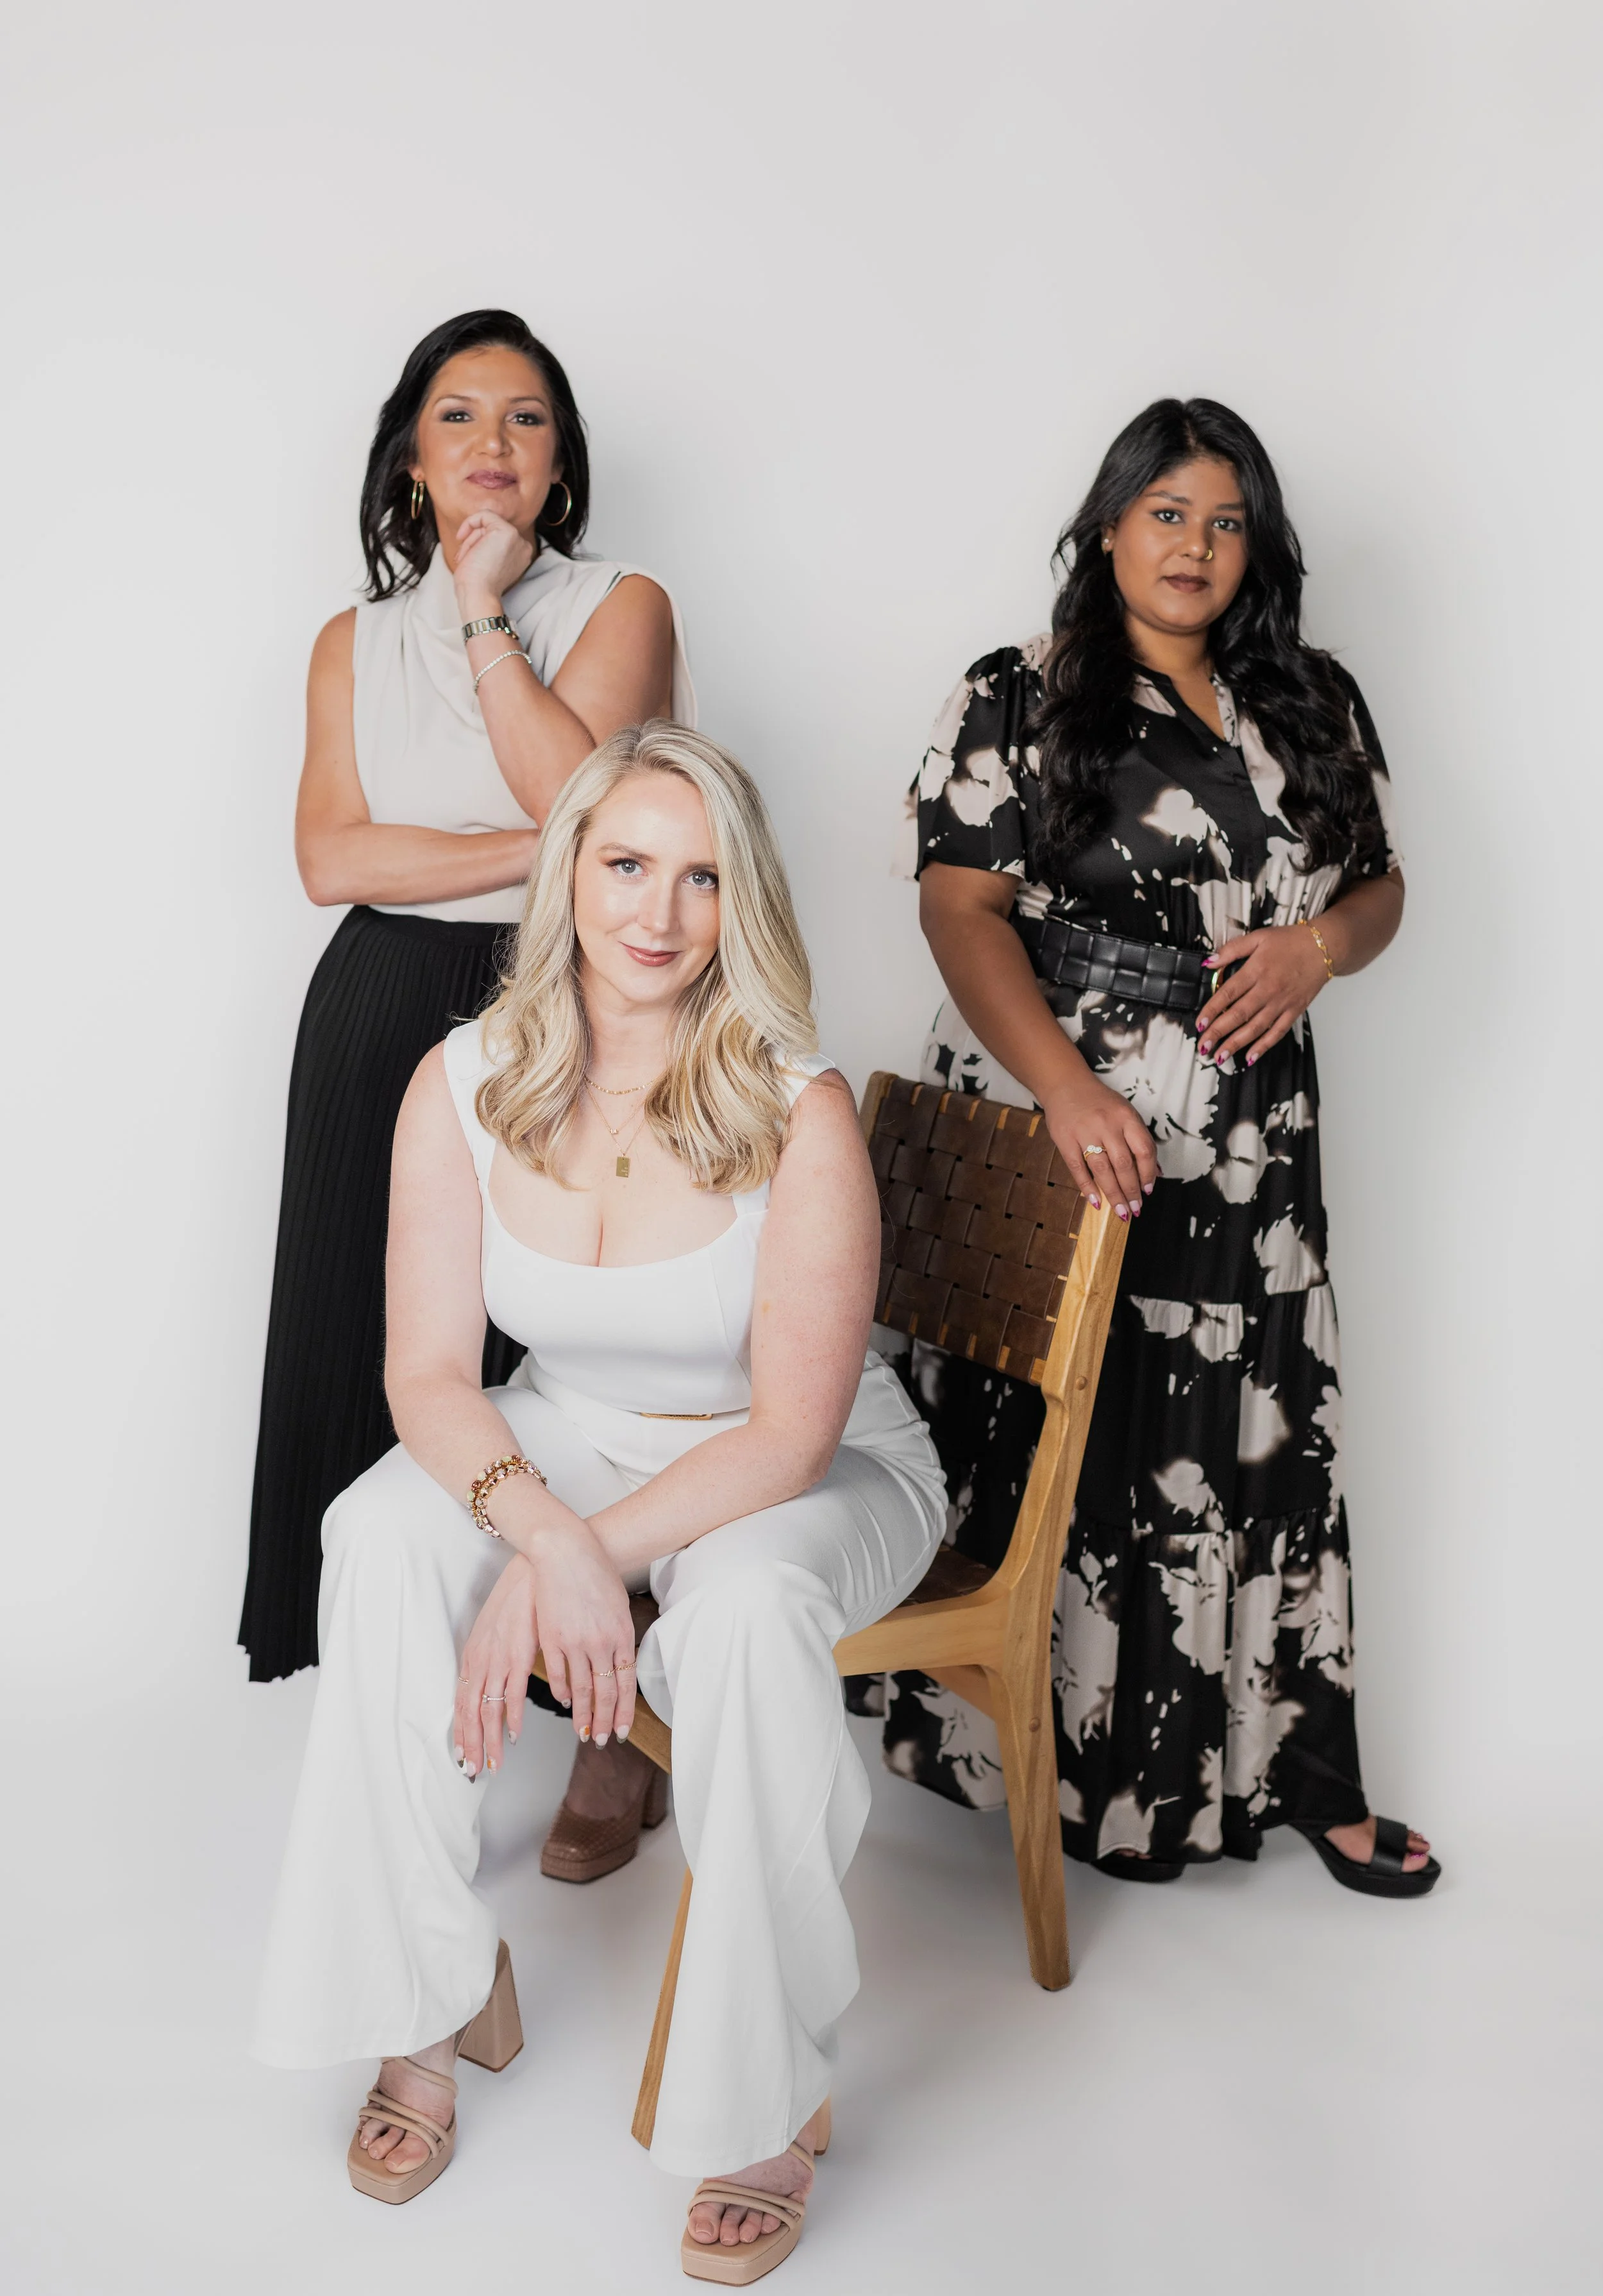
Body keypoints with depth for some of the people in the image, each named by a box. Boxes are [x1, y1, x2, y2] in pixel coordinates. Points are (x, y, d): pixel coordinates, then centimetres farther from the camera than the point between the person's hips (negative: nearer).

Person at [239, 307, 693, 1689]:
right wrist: (541, 853, -10)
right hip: (382, 1026, 3)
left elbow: (575, 789, -12)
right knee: (381, 1350, 1)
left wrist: (485, 615, -4)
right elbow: (331, 858, -1)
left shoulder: (619, 606, 7)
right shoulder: (357, 642, 14)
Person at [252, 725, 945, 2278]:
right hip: (566, 1441, 4)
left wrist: (569, 1563, -30)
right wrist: (542, 1529, -30)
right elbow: (429, 1370, -11)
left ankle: (770, 2096, -16)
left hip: (813, 1477, -3)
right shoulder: (465, 1086, -10)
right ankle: (431, 1994, -8)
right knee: (378, 1538, -24)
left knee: (746, 1607, -36)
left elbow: (790, 1434, -22)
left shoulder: (797, 1114, -21)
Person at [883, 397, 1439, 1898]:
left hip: (1249, 1152, 4)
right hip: (1057, 1130, -4)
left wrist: (1320, 946, -7)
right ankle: (1049, 1762, 17)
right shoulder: (1020, 699, 0)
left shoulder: (1311, 706, 14)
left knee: (1259, 1442, 6)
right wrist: (1067, 1086, -23)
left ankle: (1291, 1773, 17)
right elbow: (961, 905, -9)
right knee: (1053, 1447, 1)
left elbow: (1381, 885, 19)